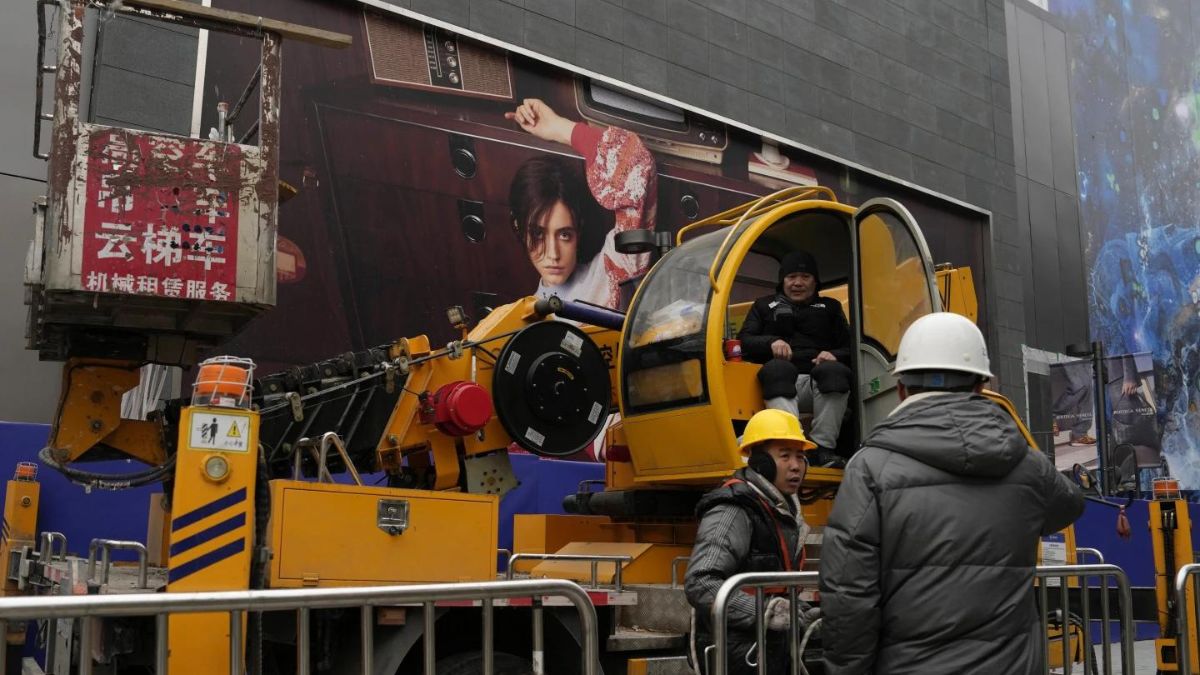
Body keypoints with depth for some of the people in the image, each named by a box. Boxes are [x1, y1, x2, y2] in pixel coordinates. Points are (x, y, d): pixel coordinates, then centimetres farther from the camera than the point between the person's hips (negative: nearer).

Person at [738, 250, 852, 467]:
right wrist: (771, 343, -7)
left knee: (834, 371, -35)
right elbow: (744, 340, 14)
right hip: (782, 384, -1)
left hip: (820, 384, 1)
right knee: (777, 368, -37)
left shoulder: (830, 307, 30)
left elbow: (849, 348, 17)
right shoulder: (765, 306, 29)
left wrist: (834, 355, -7)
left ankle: (823, 447, -37)